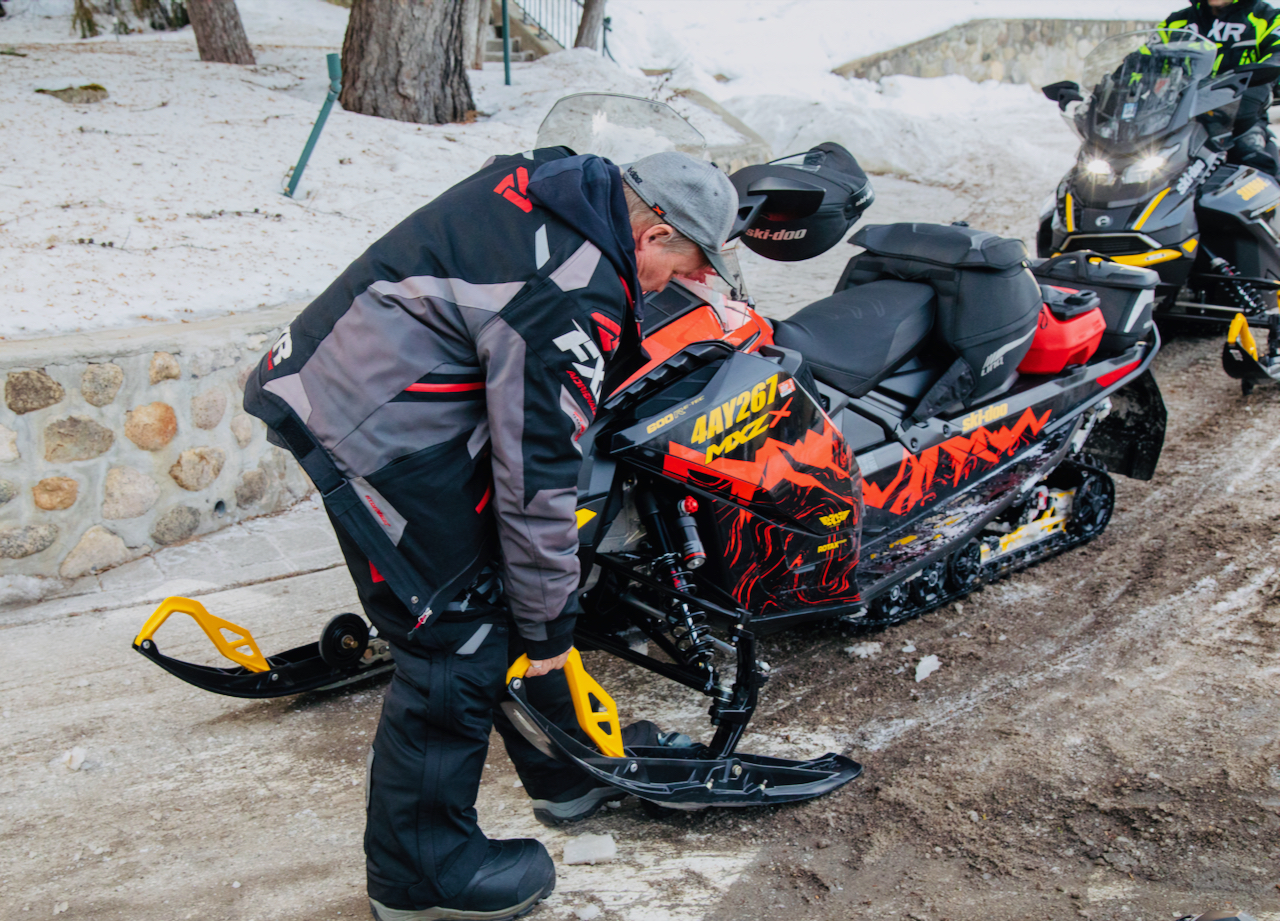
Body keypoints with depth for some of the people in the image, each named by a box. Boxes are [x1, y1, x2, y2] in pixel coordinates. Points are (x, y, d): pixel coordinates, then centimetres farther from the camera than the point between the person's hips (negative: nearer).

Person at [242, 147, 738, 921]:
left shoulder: (556, 181, 5)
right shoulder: (575, 295, -23)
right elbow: (537, 474, -20)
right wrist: (548, 624, -8)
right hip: (377, 431, -11)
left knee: (503, 581, 18)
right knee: (461, 639, -3)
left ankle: (569, 772, 34)